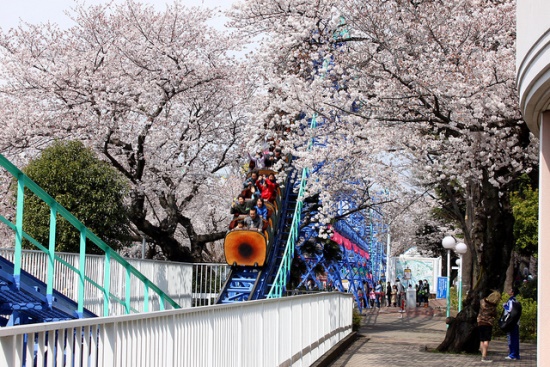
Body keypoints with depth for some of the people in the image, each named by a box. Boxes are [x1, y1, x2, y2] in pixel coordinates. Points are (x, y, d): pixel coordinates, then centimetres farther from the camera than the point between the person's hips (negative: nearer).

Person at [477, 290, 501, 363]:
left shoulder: (483, 302, -2)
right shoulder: (493, 307, -13)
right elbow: (494, 316, 0)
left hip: (480, 323, 5)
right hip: (488, 324, -5)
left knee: (481, 340, 12)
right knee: (486, 340, -7)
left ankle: (483, 355, 14)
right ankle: (484, 357, -14)